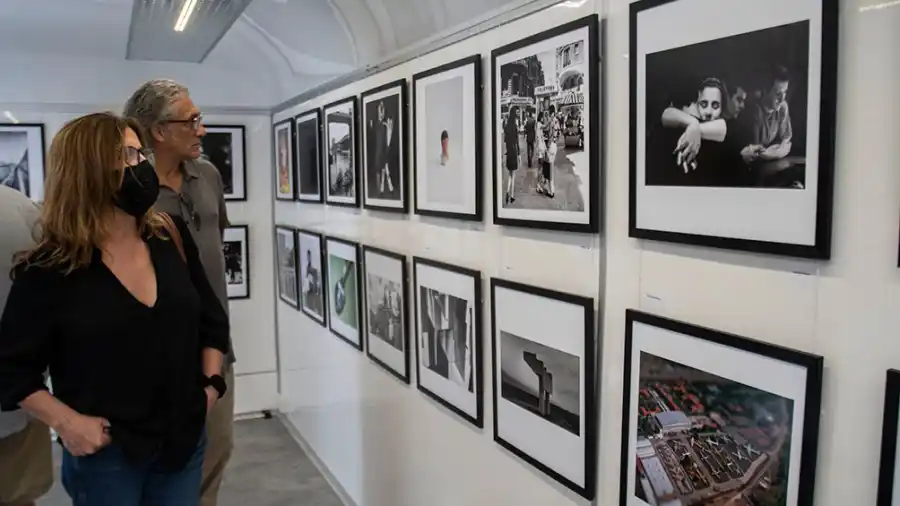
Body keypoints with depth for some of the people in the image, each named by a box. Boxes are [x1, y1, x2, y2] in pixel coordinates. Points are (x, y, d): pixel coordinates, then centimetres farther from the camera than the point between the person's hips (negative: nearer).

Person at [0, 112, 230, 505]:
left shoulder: (172, 239, -1)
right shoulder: (49, 269, -12)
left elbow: (212, 318, 10)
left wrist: (211, 383, 1)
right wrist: (64, 421, -15)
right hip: (104, 454, -3)